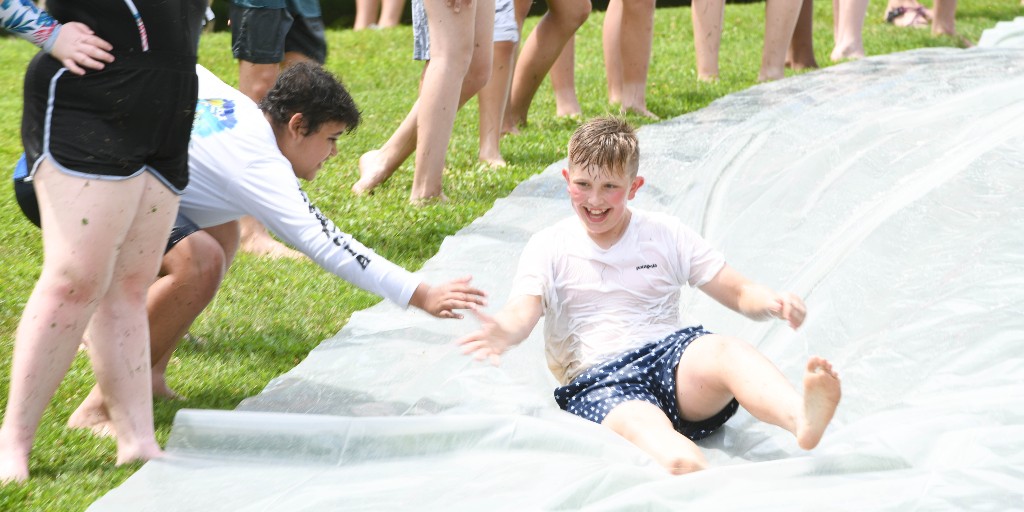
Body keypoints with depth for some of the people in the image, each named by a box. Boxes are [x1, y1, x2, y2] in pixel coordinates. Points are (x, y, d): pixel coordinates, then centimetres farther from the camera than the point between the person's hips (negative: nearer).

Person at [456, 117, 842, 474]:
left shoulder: (666, 236, 16)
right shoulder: (549, 247, 13)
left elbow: (740, 293, 13)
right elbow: (522, 311, -4)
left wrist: (772, 304, -12)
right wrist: (504, 332, -31)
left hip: (670, 356, 2)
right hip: (597, 380, -2)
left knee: (723, 350, -34)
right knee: (641, 422, -39)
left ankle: (800, 417, -64)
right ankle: (692, 474, -75)